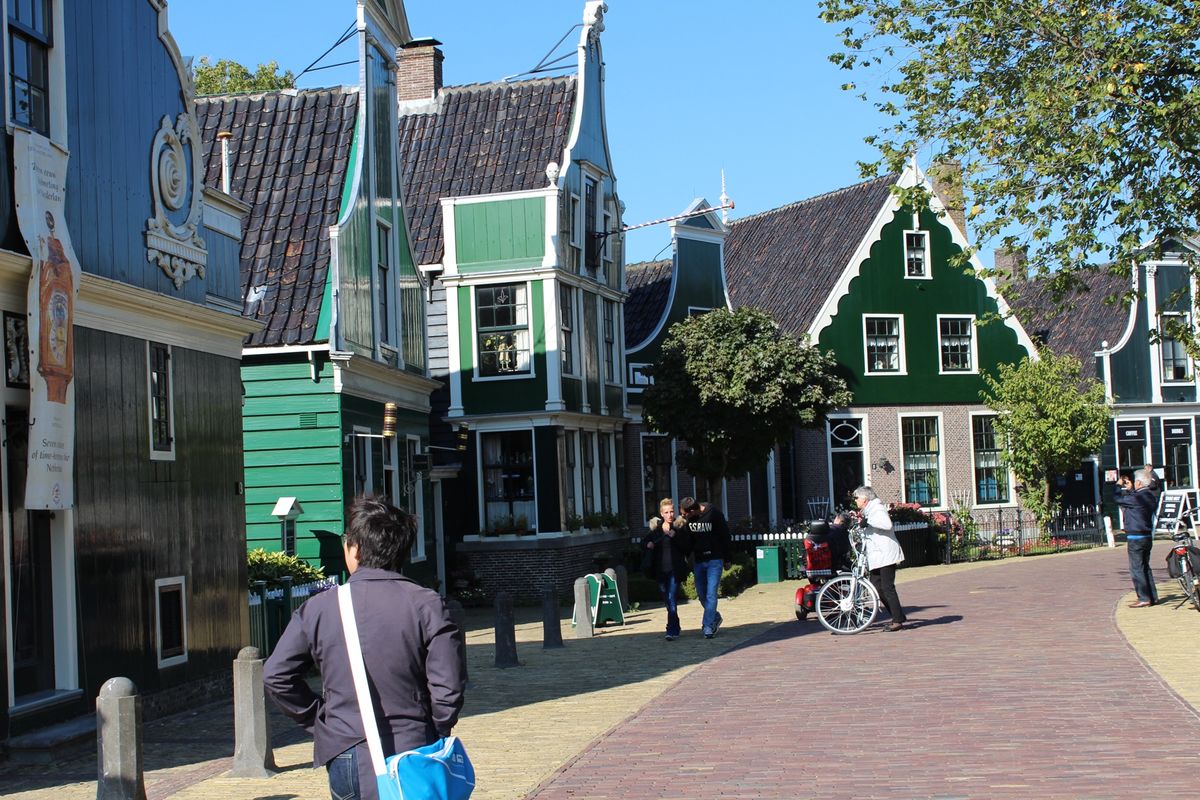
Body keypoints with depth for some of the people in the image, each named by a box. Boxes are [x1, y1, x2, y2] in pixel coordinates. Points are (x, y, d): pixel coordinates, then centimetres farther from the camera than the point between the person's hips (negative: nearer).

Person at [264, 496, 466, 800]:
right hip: (414, 759, -1)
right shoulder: (427, 605, -6)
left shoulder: (319, 607, -2)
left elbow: (276, 676, -1)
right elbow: (448, 687, -10)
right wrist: (434, 739, 6)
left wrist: (319, 721, 9)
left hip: (347, 759, 1)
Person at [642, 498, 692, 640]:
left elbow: (687, 546, -11)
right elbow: (644, 541, 17)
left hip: (674, 569, -5)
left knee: (671, 598, -13)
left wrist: (674, 535, -20)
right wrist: (648, 544, -5)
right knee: (667, 600, 13)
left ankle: (671, 631, -12)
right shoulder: (655, 526, 8)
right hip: (660, 569, 5)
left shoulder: (680, 526, -3)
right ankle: (675, 628, 27)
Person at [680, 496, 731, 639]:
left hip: (714, 560, -5)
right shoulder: (687, 518, -4)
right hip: (698, 561, 5)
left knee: (711, 593, -10)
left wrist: (726, 559, -2)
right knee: (701, 594, 11)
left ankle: (708, 627, -8)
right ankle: (715, 618, 31)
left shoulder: (714, 514, -15)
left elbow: (725, 536, -6)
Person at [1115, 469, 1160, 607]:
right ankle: (1152, 596, 18)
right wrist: (1129, 489, 23)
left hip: (1136, 538, -9)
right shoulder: (1151, 496, 6)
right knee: (1145, 567, 16)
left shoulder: (1137, 498, -20)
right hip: (1147, 537, 9)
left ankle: (1144, 598, -5)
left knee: (1136, 569, -3)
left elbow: (1119, 499, -10)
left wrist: (1119, 486, 6)